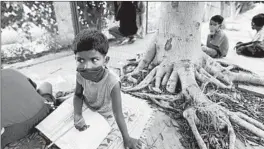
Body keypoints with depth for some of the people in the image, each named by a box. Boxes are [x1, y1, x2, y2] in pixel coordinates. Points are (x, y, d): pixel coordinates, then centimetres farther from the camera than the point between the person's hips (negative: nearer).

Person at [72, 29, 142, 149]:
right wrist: (77, 116, -26)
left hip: (103, 112, -3)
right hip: (87, 107, 4)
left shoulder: (112, 83, -43)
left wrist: (127, 139, -25)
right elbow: (78, 95, -10)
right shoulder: (80, 75, -29)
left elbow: (118, 114, -33)